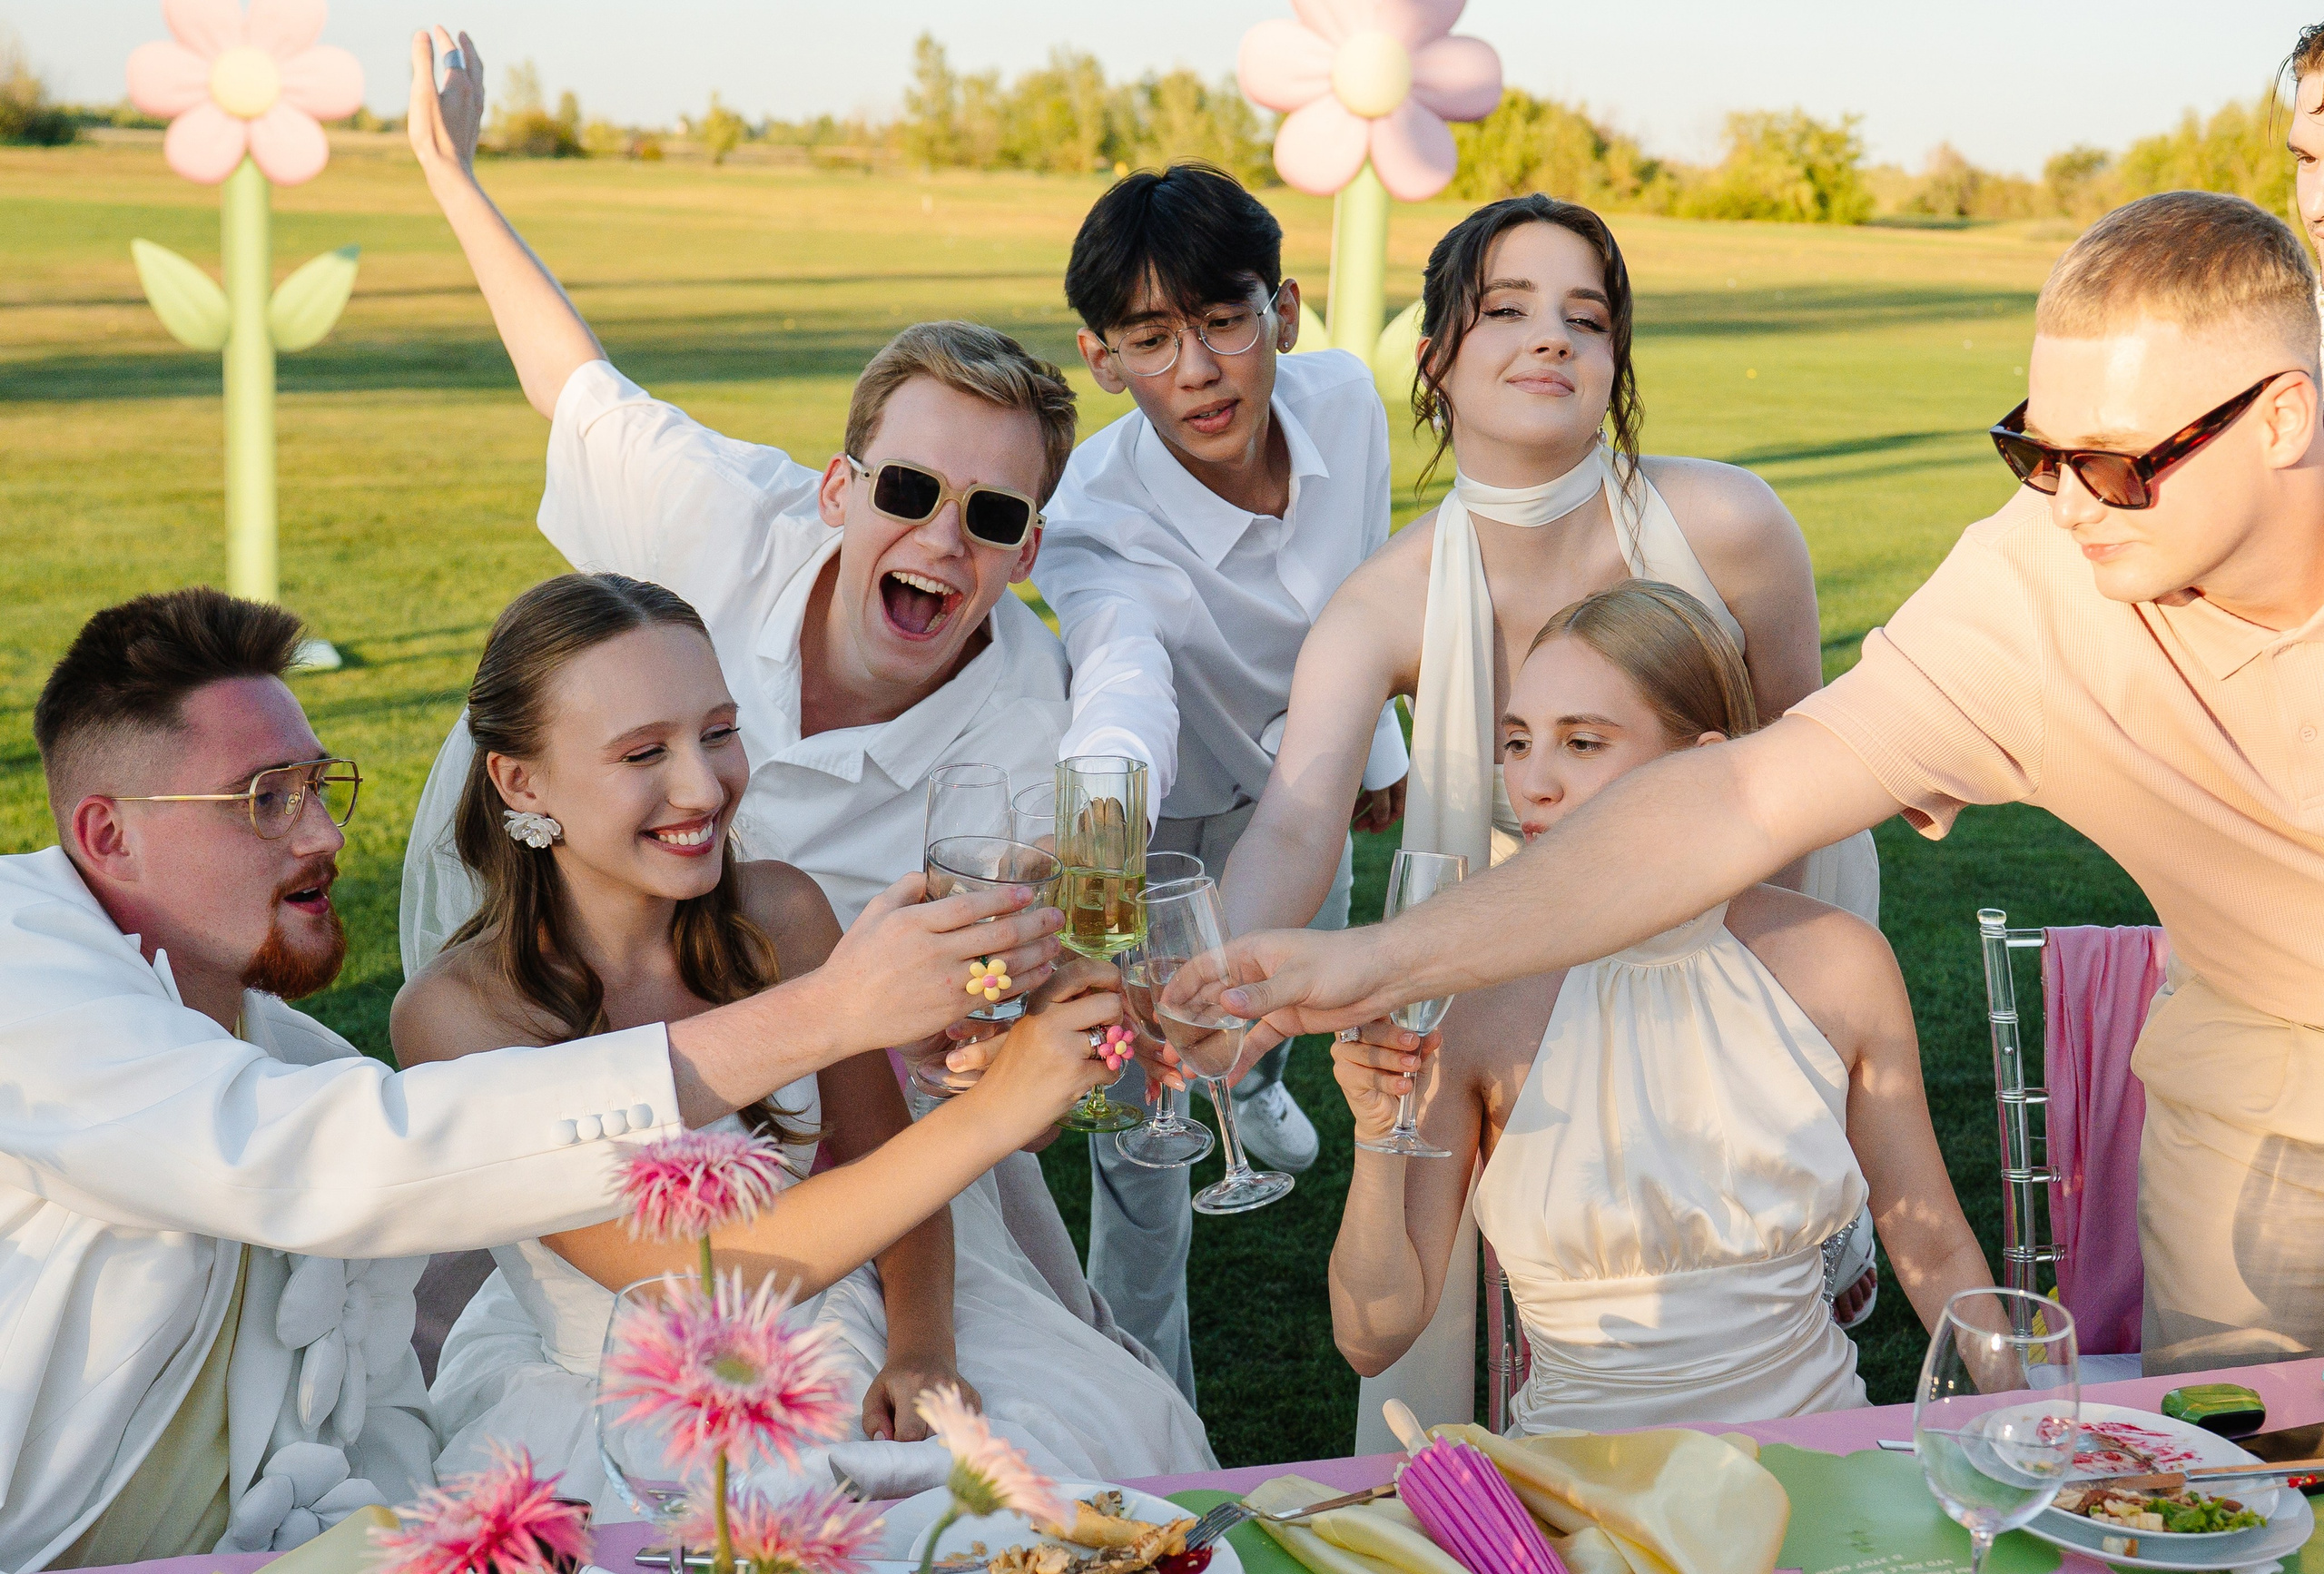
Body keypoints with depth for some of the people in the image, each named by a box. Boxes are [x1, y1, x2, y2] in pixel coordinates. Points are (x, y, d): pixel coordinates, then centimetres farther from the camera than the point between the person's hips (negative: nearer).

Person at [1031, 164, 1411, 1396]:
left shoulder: (1343, 403, -26)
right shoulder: (1097, 520, -42)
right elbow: (1123, 681, -63)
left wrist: (1371, 742, 9)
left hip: (1298, 778, 5)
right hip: (1164, 817, -5)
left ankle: (1251, 1084, 71)